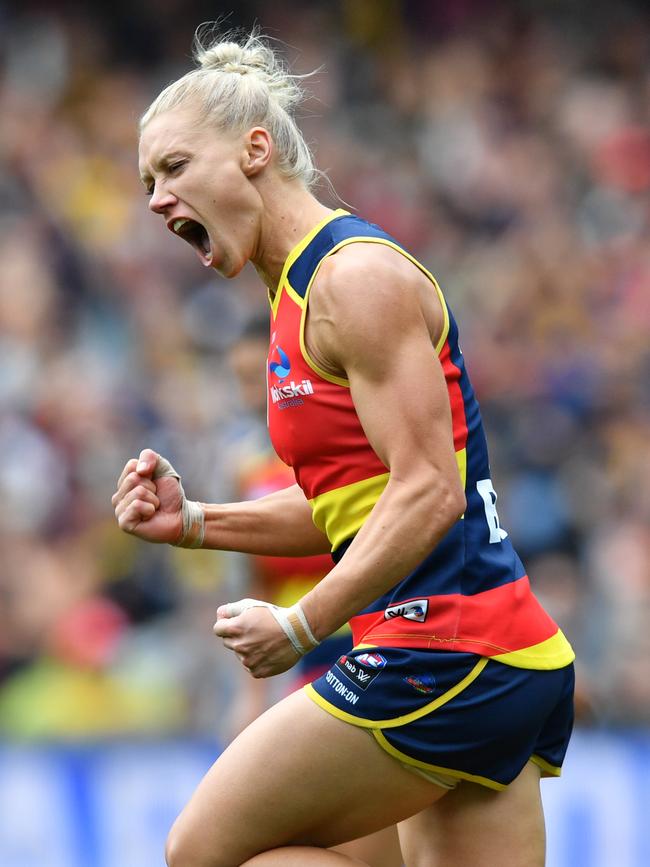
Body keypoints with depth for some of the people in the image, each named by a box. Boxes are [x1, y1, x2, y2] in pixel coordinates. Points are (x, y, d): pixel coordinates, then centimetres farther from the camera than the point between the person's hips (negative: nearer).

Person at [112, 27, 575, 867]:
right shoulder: (300, 294, 18)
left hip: (442, 652, -10)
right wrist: (193, 521, 12)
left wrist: (299, 626, -17)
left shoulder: (357, 277, -12)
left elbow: (428, 494, -19)